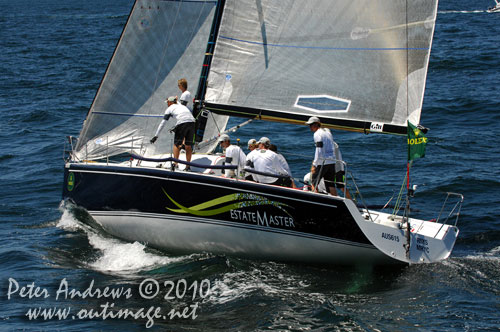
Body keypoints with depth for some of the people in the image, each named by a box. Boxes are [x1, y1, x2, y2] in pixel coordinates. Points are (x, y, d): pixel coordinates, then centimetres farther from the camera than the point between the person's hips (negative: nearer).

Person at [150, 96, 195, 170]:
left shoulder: (169, 109, 17)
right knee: (188, 145, 12)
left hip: (182, 123, -5)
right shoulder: (182, 106, 32)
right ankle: (188, 166, 12)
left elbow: (162, 123, 14)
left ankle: (175, 164, 0)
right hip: (192, 122, 5)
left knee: (176, 144, 9)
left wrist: (156, 136, 16)